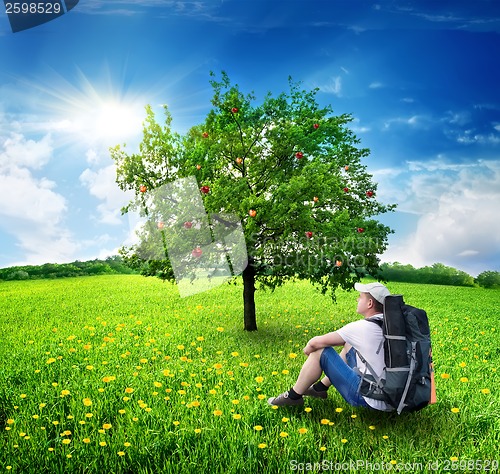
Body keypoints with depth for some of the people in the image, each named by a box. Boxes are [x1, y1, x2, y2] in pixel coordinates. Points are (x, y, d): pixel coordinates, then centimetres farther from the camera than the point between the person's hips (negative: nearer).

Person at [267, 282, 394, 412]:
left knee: (320, 351, -4)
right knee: (349, 345, 21)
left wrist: (309, 348, 10)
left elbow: (315, 343, -13)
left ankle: (293, 396, 13)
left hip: (369, 399, -8)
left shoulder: (361, 327, -19)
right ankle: (320, 387, 31)